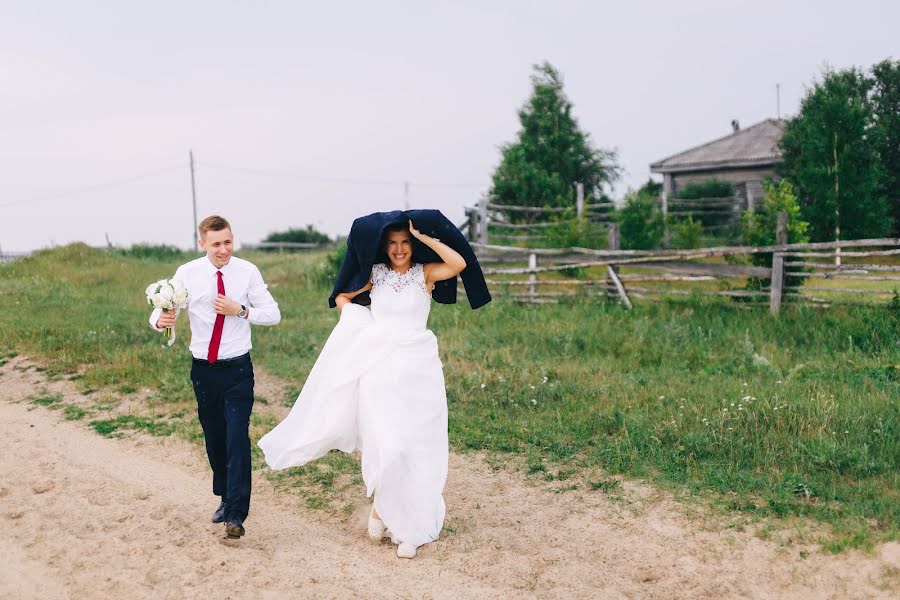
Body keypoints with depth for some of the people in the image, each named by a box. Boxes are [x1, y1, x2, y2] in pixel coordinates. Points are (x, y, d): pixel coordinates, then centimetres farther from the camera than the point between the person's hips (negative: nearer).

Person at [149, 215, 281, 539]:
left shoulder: (248, 272, -5)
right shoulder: (187, 274, -3)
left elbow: (273, 314, -2)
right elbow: (160, 311, -4)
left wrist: (241, 311, -18)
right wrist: (160, 320, -28)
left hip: (238, 369, -2)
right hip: (204, 369, 2)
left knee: (238, 437, -12)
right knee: (214, 439, 14)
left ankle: (235, 514, -9)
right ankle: (226, 499, 34)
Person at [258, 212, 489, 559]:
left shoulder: (426, 273, 2)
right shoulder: (375, 274, 7)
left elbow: (459, 263, -17)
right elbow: (342, 297, 19)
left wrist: (424, 237, -11)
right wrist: (361, 328, 6)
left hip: (418, 369, 0)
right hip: (379, 368, 1)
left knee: (417, 449, 2)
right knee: (386, 446, -11)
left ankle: (410, 527, 15)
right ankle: (382, 505, 16)